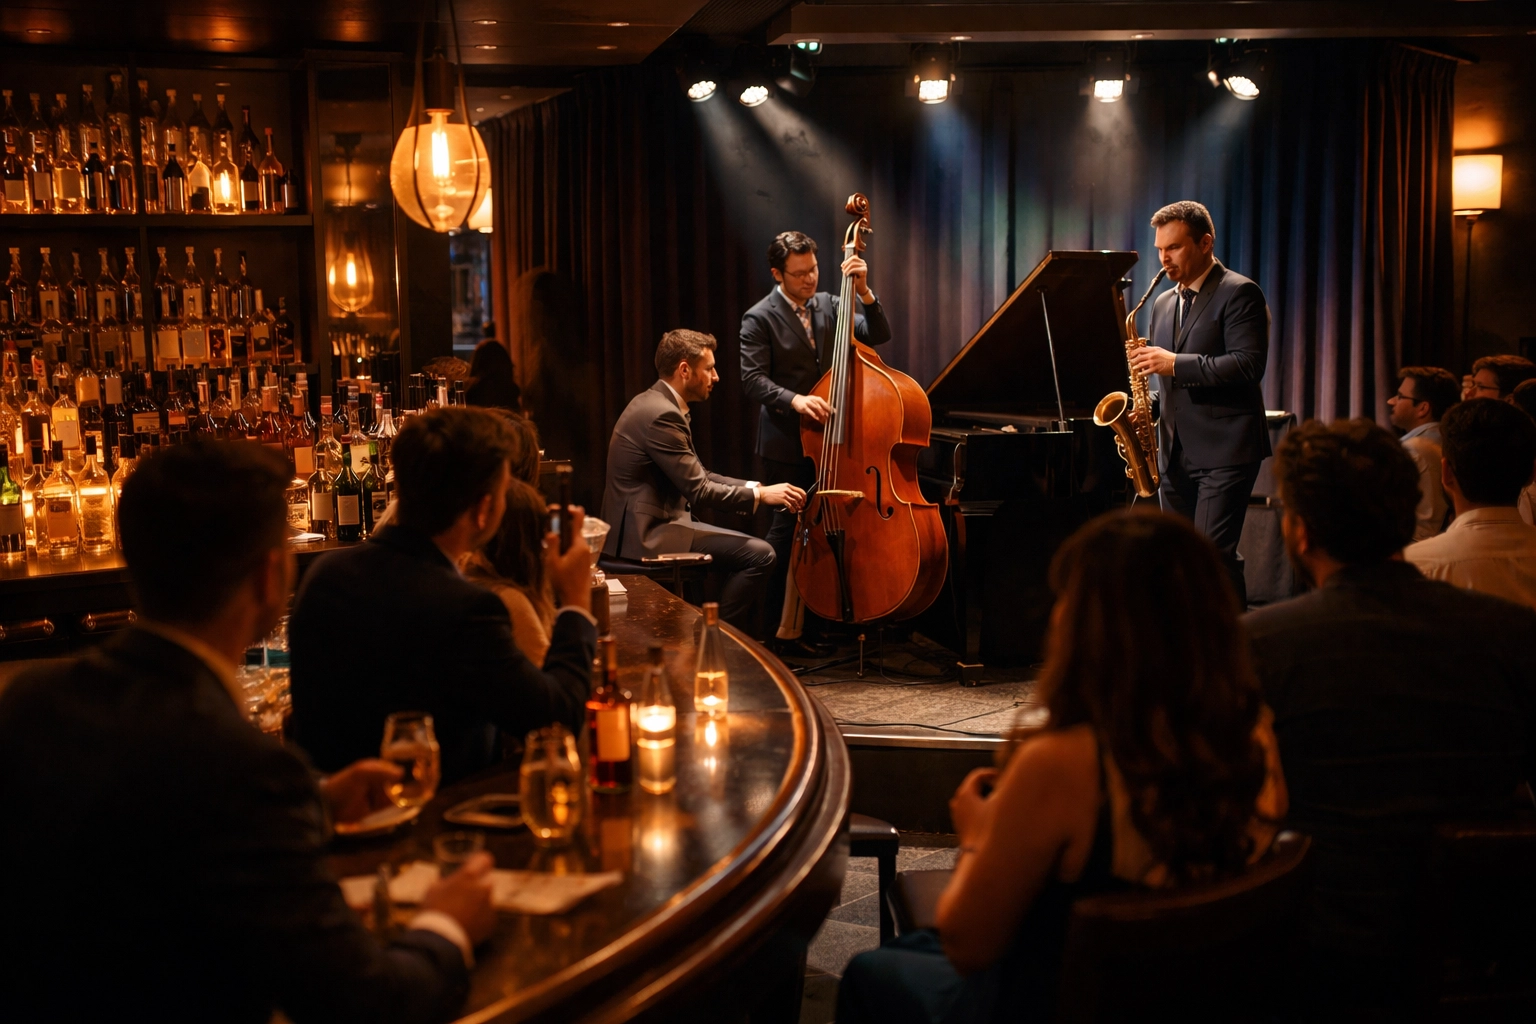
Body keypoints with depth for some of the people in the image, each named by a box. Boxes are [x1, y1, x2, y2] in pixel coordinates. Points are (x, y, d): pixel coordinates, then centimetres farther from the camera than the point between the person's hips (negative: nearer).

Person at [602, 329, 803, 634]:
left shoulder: (656, 403, 12)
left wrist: (754, 486, 3)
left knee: (750, 550, 15)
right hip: (647, 534, -11)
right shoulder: (661, 415, -20)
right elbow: (698, 492, -21)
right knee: (760, 555, -14)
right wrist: (760, 494, -10)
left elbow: (697, 476, 14)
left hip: (647, 524, 11)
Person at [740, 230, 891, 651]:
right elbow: (753, 380, -17)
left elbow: (878, 335, 0)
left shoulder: (829, 305, 8)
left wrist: (863, 291, -14)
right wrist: (794, 399, -33)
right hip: (786, 446, -6)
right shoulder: (759, 319, -9)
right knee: (788, 530, -3)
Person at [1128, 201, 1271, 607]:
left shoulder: (1239, 293, -6)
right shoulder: (1163, 304, 17)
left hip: (1224, 451, -8)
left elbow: (1248, 365, -18)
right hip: (1175, 453, 8)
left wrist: (1175, 363, -21)